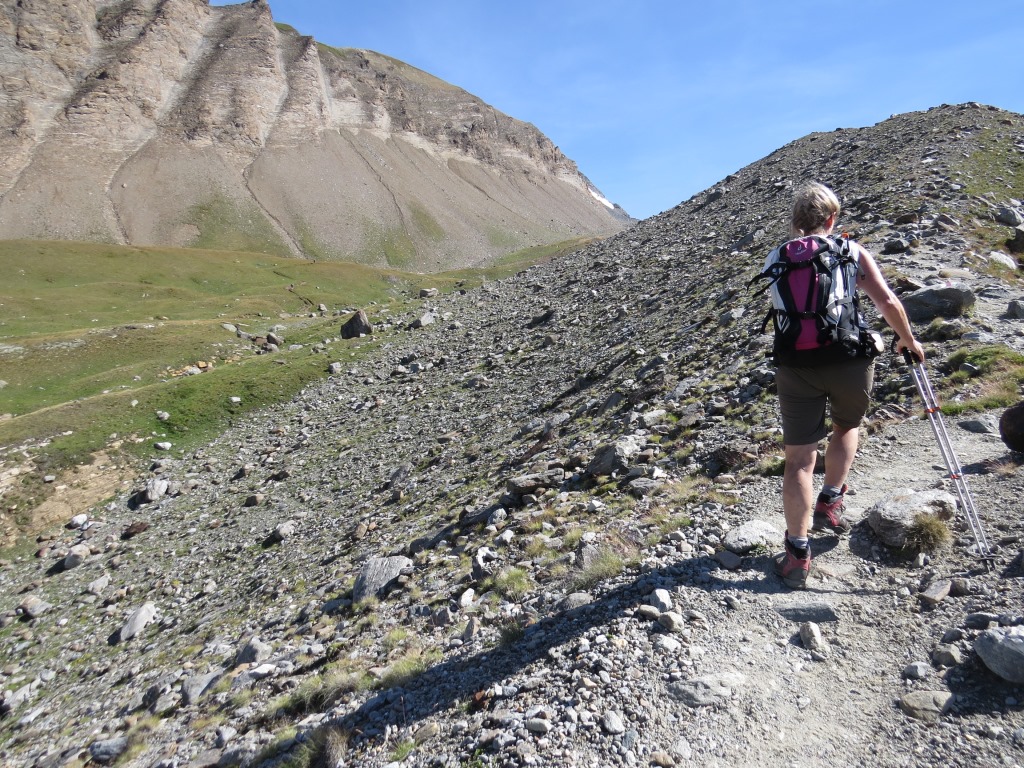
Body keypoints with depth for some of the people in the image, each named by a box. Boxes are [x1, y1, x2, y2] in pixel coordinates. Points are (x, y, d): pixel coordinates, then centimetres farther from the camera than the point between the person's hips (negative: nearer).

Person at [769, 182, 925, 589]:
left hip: (796, 365, 0)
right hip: (850, 359, 0)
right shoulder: (850, 250, 5)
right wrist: (908, 340, 14)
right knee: (847, 426, 31)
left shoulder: (776, 258, 9)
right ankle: (829, 502, 26)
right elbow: (887, 301, -2)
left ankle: (797, 553, 3)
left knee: (799, 459, 4)